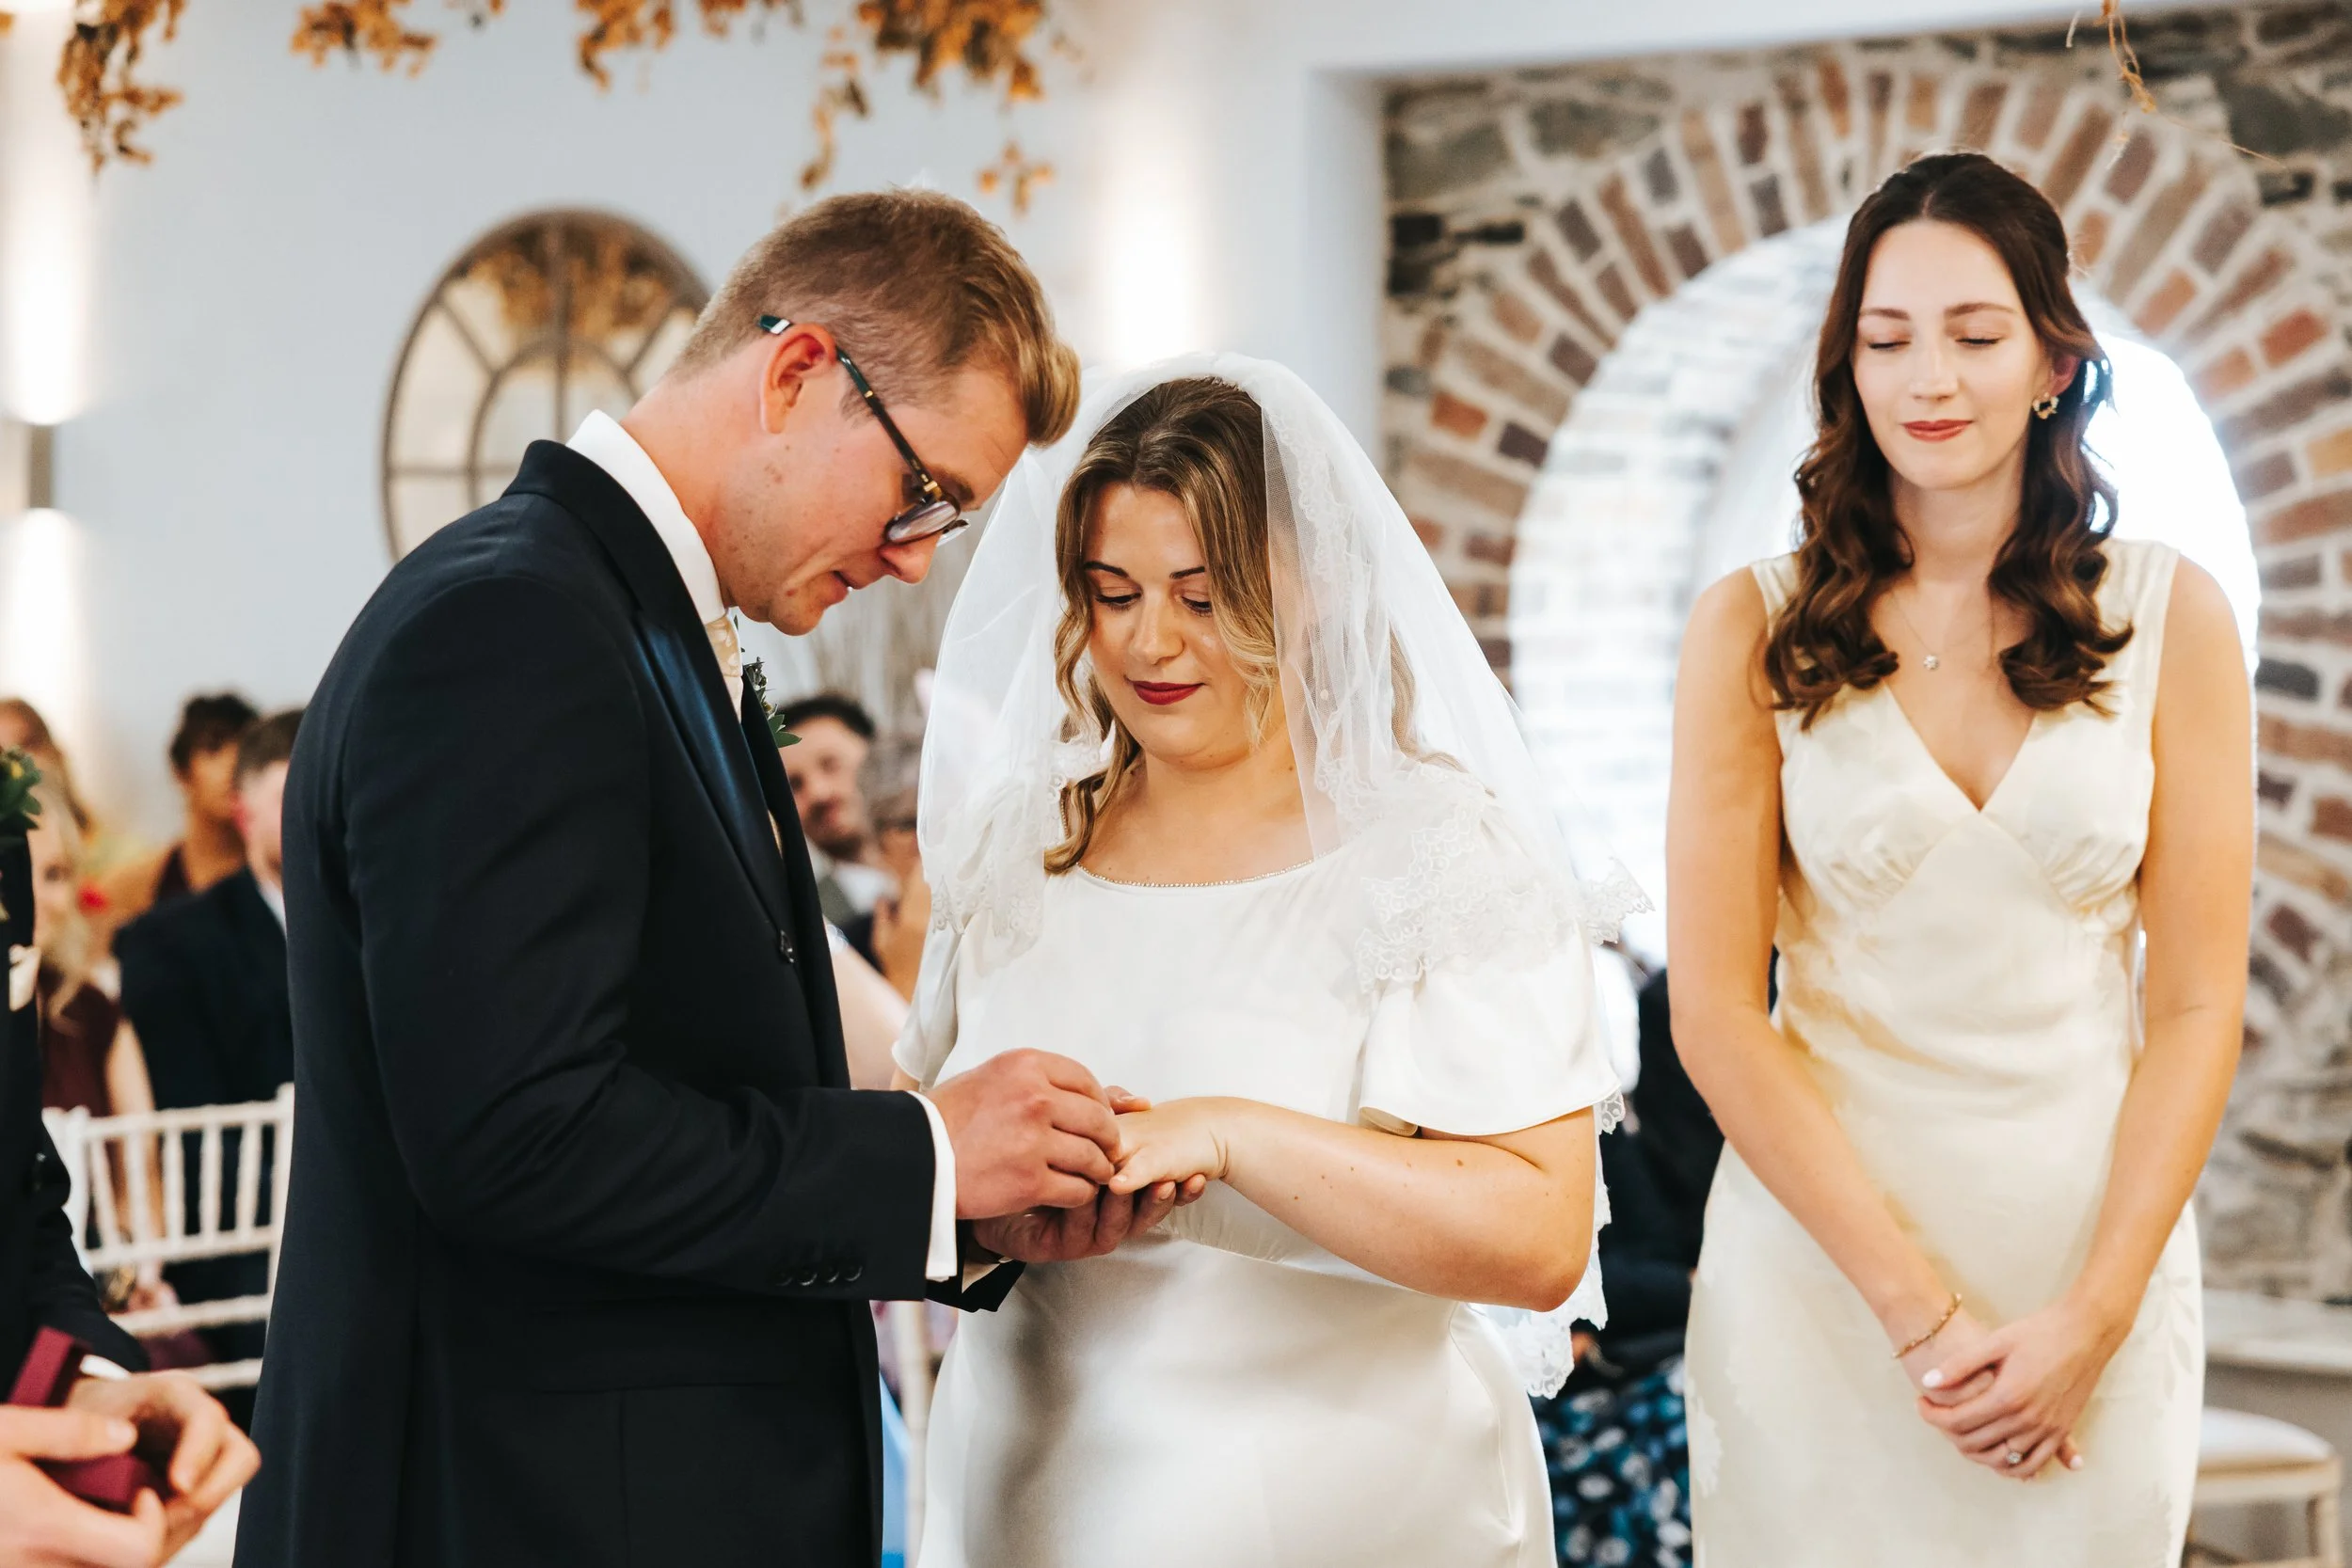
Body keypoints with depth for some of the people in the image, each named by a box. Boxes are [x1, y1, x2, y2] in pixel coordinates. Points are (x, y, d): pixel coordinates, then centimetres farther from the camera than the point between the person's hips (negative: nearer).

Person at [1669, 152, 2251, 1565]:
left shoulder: (2170, 618, 1)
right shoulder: (1756, 630, -2)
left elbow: (2196, 1003, -1)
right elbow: (1717, 1012, -6)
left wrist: (2093, 1317, -10)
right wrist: (1917, 1307, -12)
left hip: (2097, 1240, 1)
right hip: (1819, 1250, -1)